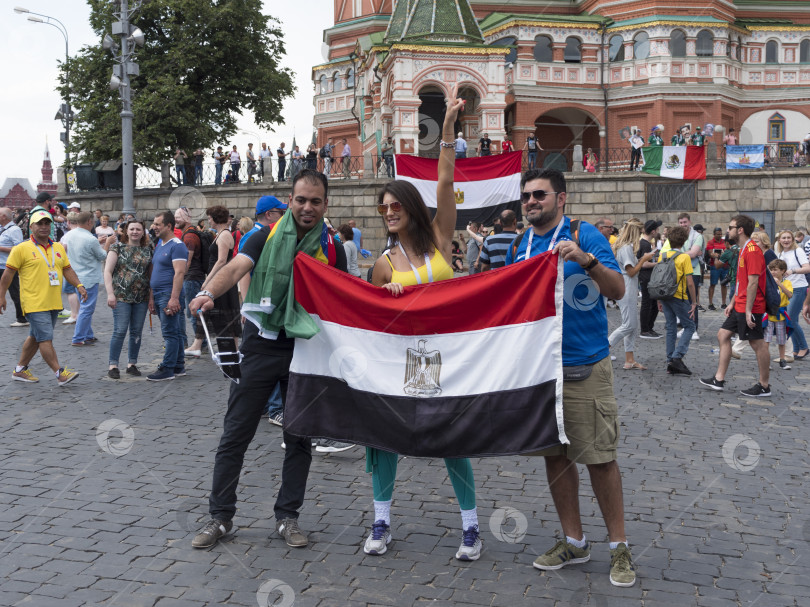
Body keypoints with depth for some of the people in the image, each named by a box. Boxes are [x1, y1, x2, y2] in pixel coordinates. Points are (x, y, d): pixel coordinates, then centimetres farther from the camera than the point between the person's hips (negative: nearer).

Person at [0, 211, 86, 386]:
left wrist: (78, 285, 1)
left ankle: (20, 370, 28)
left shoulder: (58, 248, 13)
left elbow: (67, 270, 17)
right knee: (46, 339, -10)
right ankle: (60, 373, -11)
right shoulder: (21, 249, -5)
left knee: (35, 338, 15)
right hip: (34, 304, -7)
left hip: (53, 303, 7)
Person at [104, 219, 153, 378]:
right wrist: (110, 293, -12)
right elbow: (107, 271, -2)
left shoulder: (148, 250, 10)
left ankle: (132, 364, 17)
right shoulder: (117, 247, 2)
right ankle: (113, 366, 0)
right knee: (120, 331, -7)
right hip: (121, 296, -3)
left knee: (137, 332, 7)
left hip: (142, 298, 4)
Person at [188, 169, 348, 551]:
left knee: (299, 438, 9)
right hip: (261, 346, -1)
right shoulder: (267, 236, 0)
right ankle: (220, 515, 16)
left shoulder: (331, 248, 3)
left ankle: (287, 516, 23)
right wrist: (209, 292, -33)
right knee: (235, 434, 2)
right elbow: (235, 268, -13)